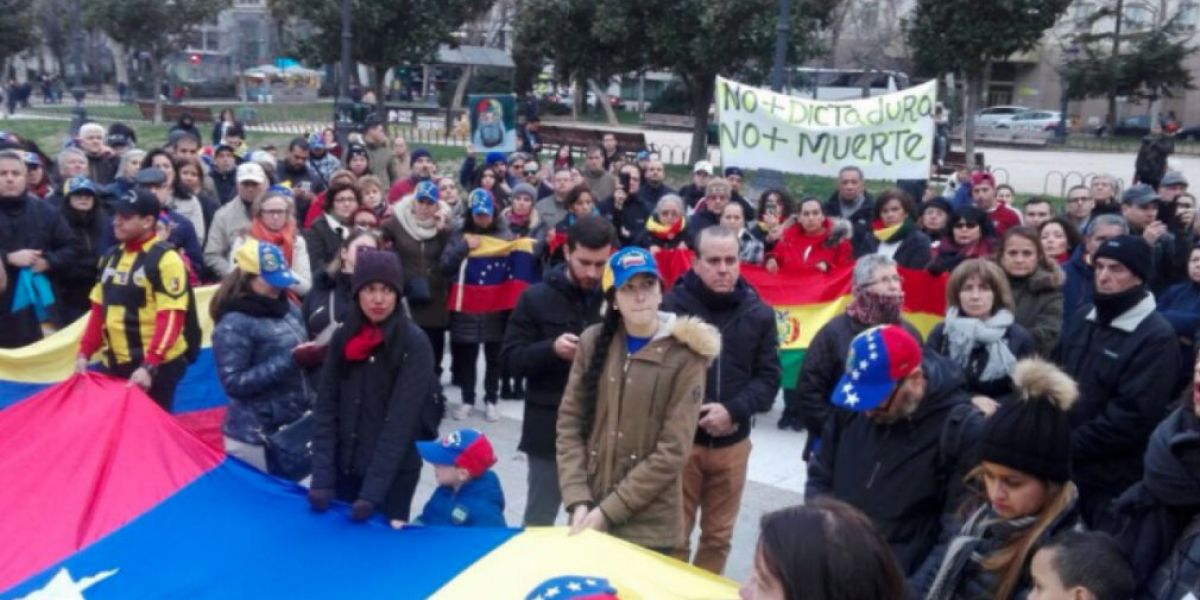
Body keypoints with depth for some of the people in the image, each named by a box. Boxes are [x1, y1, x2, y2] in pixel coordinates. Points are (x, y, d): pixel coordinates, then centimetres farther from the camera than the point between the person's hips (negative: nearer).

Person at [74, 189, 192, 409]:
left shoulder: (166, 259, -12)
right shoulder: (111, 257, 13)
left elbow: (170, 318, -18)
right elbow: (99, 310, 19)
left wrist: (149, 366, -23)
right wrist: (85, 353, 11)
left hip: (157, 365, -7)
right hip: (113, 363, 8)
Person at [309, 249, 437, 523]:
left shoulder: (415, 344, -12)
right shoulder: (342, 338, 2)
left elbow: (401, 421, -17)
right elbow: (325, 409, -1)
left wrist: (372, 491, -24)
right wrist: (321, 477, -12)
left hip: (393, 475, -4)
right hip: (344, 469, 4)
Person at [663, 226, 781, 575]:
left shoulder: (759, 314, 2)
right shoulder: (672, 305, -11)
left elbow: (769, 376, 1)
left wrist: (733, 410, -13)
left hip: (732, 443, 4)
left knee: (719, 536, 16)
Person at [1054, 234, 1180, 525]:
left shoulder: (1157, 337, -14)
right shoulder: (1083, 319, 9)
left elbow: (1132, 417, -20)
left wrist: (1068, 446, -19)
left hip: (1110, 480, -6)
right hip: (1061, 467, 6)